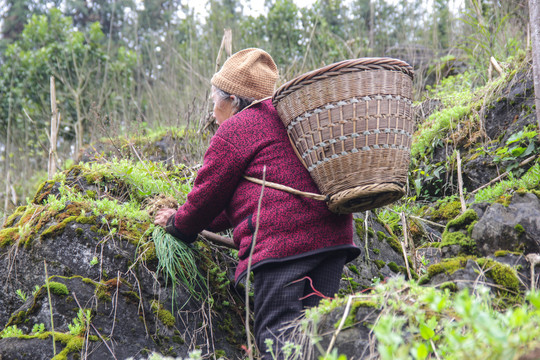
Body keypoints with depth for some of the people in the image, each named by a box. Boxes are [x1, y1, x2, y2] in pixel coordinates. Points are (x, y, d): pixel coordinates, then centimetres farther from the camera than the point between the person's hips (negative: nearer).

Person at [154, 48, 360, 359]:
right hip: (334, 232, 9)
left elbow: (209, 194, 8)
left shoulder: (235, 129, 2)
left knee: (276, 333, -11)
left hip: (283, 239, -9)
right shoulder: (281, 120, 29)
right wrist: (203, 223, 36)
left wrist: (179, 224, 27)